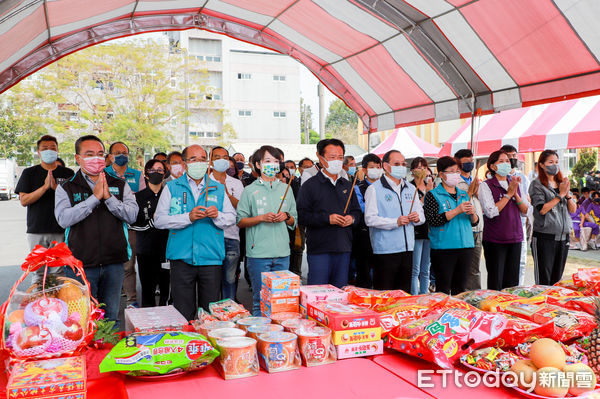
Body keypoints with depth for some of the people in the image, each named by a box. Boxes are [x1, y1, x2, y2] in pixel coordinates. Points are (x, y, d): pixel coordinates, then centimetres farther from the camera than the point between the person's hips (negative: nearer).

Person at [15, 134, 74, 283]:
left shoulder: (68, 173, 8)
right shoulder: (29, 173, 9)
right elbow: (23, 201, 0)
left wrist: (55, 187, -14)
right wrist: (45, 187, -14)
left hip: (61, 231, -1)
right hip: (36, 231, 1)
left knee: (59, 273, -3)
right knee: (38, 272, 4)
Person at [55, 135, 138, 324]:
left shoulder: (120, 185, 8)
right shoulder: (66, 188, 2)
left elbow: (132, 215, -4)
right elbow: (64, 219, -13)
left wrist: (109, 197, -16)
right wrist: (95, 197, -16)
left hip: (113, 264, 2)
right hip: (80, 264, -2)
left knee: (111, 318, 14)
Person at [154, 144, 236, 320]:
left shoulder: (218, 188, 12)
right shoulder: (171, 187, 7)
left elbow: (232, 218, 9)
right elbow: (159, 220, -3)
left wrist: (218, 215, -12)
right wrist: (188, 217, -14)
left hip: (211, 258, 2)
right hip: (181, 258, -1)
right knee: (183, 314, 4)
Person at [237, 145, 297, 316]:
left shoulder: (286, 189, 13)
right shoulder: (250, 190, 2)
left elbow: (294, 221, 18)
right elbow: (240, 221, -1)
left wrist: (286, 217, -3)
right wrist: (262, 218, -13)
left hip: (282, 252, 4)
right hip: (258, 252, -3)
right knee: (260, 299, 1)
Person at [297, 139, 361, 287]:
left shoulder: (347, 185, 16)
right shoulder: (310, 185, -3)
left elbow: (357, 211, 22)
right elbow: (302, 216, -10)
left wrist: (352, 218, -1)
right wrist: (327, 219, -18)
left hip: (344, 248, 5)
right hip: (319, 249, -5)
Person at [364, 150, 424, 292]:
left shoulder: (411, 189, 15)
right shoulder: (374, 189, -5)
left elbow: (421, 214, 20)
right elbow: (370, 219, -13)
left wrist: (417, 218, -3)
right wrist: (396, 222, -21)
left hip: (407, 248, 6)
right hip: (385, 250, -6)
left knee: (405, 293, 13)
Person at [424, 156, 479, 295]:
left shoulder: (463, 195, 16)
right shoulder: (433, 195, -2)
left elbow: (474, 222, 18)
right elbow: (432, 220, -16)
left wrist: (472, 213, -5)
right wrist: (457, 211, -17)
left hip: (465, 246, 6)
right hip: (443, 248, -5)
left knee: (460, 288, 11)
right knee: (443, 289, -5)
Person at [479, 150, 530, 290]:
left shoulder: (515, 184, 12)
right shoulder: (486, 186, -5)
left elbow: (526, 211, 8)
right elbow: (491, 212, -16)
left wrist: (515, 194, -7)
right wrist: (509, 194, -12)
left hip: (515, 237, 5)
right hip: (495, 239, -5)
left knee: (512, 282, 10)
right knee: (495, 283, 0)